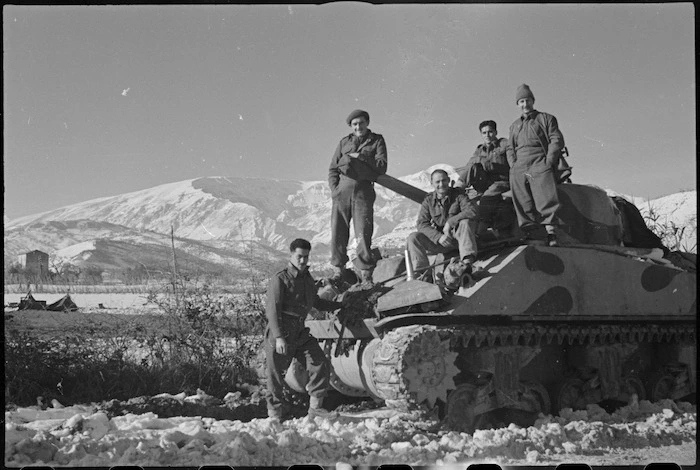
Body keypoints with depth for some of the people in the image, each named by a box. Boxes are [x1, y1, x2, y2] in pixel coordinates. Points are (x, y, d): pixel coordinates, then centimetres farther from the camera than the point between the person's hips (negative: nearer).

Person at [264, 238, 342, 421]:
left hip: (300, 332, 7)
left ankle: (315, 406, 6)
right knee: (276, 374, -1)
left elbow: (316, 302, 33)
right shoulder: (280, 279, -9)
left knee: (321, 364, -3)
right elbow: (273, 310, -15)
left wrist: (341, 305, 36)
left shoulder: (308, 279, 15)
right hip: (280, 334, -7)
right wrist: (279, 337, -24)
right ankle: (276, 413, 13)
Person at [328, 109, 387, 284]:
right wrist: (334, 187, 1)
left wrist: (361, 157, -6)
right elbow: (333, 169, 16)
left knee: (363, 233, -6)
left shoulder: (377, 141, 12)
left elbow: (382, 166, 0)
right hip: (342, 189, 2)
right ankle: (338, 269, 7)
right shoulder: (344, 142, 18)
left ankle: (366, 273, -2)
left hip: (363, 190, -2)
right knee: (338, 231, -2)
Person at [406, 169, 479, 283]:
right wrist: (438, 237, -22)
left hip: (459, 237, -3)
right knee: (413, 238, -16)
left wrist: (450, 222, -25)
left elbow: (472, 211, -22)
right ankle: (422, 271, -27)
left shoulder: (458, 194, -5)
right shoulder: (428, 201, 4)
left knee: (465, 222, -34)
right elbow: (421, 223, -5)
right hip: (440, 241, 3)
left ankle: (467, 261, -43)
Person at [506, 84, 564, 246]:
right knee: (522, 204, -6)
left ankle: (551, 234, -19)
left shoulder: (546, 118, 14)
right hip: (519, 169, 4)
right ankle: (528, 234, -8)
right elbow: (509, 148, 24)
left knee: (546, 200, -16)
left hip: (540, 164, -4)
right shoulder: (515, 125, 26)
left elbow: (557, 140, 5)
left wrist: (549, 162, -7)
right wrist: (513, 164, 4)